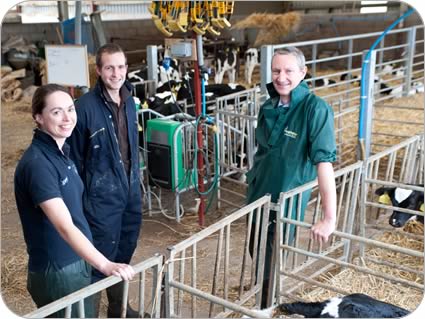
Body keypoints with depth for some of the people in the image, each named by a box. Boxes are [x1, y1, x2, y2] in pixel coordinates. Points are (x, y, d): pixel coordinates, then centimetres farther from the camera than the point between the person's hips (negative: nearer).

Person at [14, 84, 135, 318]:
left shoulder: (61, 151, 5)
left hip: (77, 262, 9)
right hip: (57, 271, -9)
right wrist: (105, 265, -41)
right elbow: (65, 226, -32)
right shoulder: (37, 163, -24)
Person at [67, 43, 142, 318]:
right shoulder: (85, 107, -17)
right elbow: (75, 158, -12)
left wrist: (136, 183, 14)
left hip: (131, 192, 7)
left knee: (124, 253, 20)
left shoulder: (129, 102, 4)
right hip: (102, 195, -7)